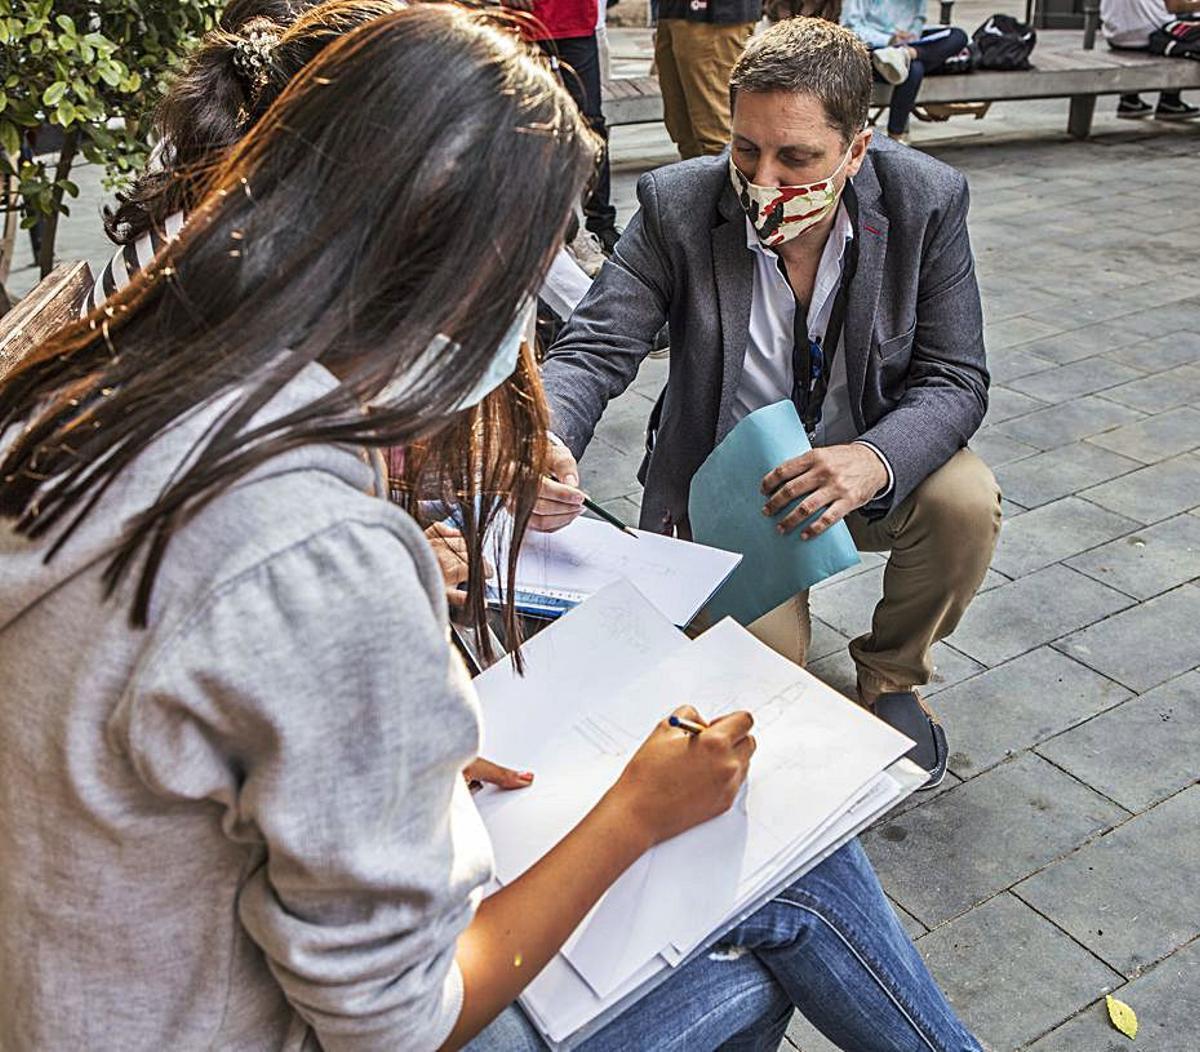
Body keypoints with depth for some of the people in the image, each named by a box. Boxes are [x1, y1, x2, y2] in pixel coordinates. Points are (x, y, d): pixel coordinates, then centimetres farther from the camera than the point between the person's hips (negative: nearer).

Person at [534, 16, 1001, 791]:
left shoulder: (928, 200, -14)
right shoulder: (677, 205, -17)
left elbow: (955, 379, -13)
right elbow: (594, 351, -16)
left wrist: (875, 460, -35)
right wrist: (544, 452, -40)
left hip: (864, 471, 2)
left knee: (966, 500, -28)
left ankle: (893, 677, 3)